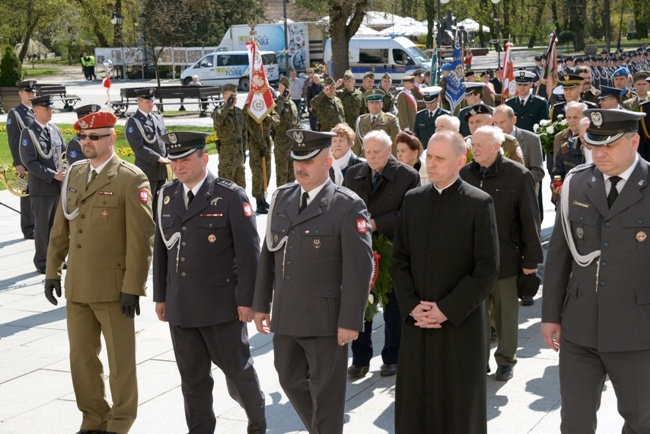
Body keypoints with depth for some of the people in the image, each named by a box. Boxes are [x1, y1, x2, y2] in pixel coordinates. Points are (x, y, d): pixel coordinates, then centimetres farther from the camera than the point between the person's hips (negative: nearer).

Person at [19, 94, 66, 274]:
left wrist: (65, 171, -3)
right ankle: (42, 263, 13)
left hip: (59, 186, 6)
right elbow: (30, 162, -16)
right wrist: (53, 175, -19)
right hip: (42, 188, -6)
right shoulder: (28, 132, -9)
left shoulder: (55, 129, 10)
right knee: (42, 226, 3)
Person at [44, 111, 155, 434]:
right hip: (76, 286, 7)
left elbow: (141, 238, -14)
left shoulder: (131, 179, -10)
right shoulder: (74, 174, 11)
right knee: (81, 358, 14)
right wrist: (52, 271, 12)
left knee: (121, 360, 6)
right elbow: (60, 228, 16)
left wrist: (132, 287, -17)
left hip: (113, 287, -6)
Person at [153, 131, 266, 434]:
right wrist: (160, 296, 13)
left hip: (221, 306, -4)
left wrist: (246, 300, -12)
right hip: (180, 307, 5)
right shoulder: (166, 195, 7)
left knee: (238, 371, 9)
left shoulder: (231, 196, -9)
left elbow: (248, 252, -10)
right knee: (192, 378, 12)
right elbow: (160, 248, 13)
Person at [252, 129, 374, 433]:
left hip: (325, 318, -6)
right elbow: (268, 254, 12)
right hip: (285, 316, 6)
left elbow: (359, 268, -14)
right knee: (291, 381, 19)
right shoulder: (281, 197, 7)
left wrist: (350, 321, -16)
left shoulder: (348, 206, -11)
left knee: (326, 393, 7)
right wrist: (261, 304, 11)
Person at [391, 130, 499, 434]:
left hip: (461, 324, -3)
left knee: (459, 407, 6)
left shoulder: (479, 203, -6)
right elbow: (399, 260, 8)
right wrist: (412, 306, -5)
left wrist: (447, 309, -12)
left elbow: (487, 269, -9)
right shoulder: (413, 199, 8)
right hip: (416, 322, 4)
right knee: (413, 404, 6)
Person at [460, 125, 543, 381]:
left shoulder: (518, 175, -7)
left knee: (506, 313, 10)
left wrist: (531, 259, -7)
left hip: (506, 259, -2)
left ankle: (506, 360, 25)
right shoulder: (465, 174, 2)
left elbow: (530, 219, -6)